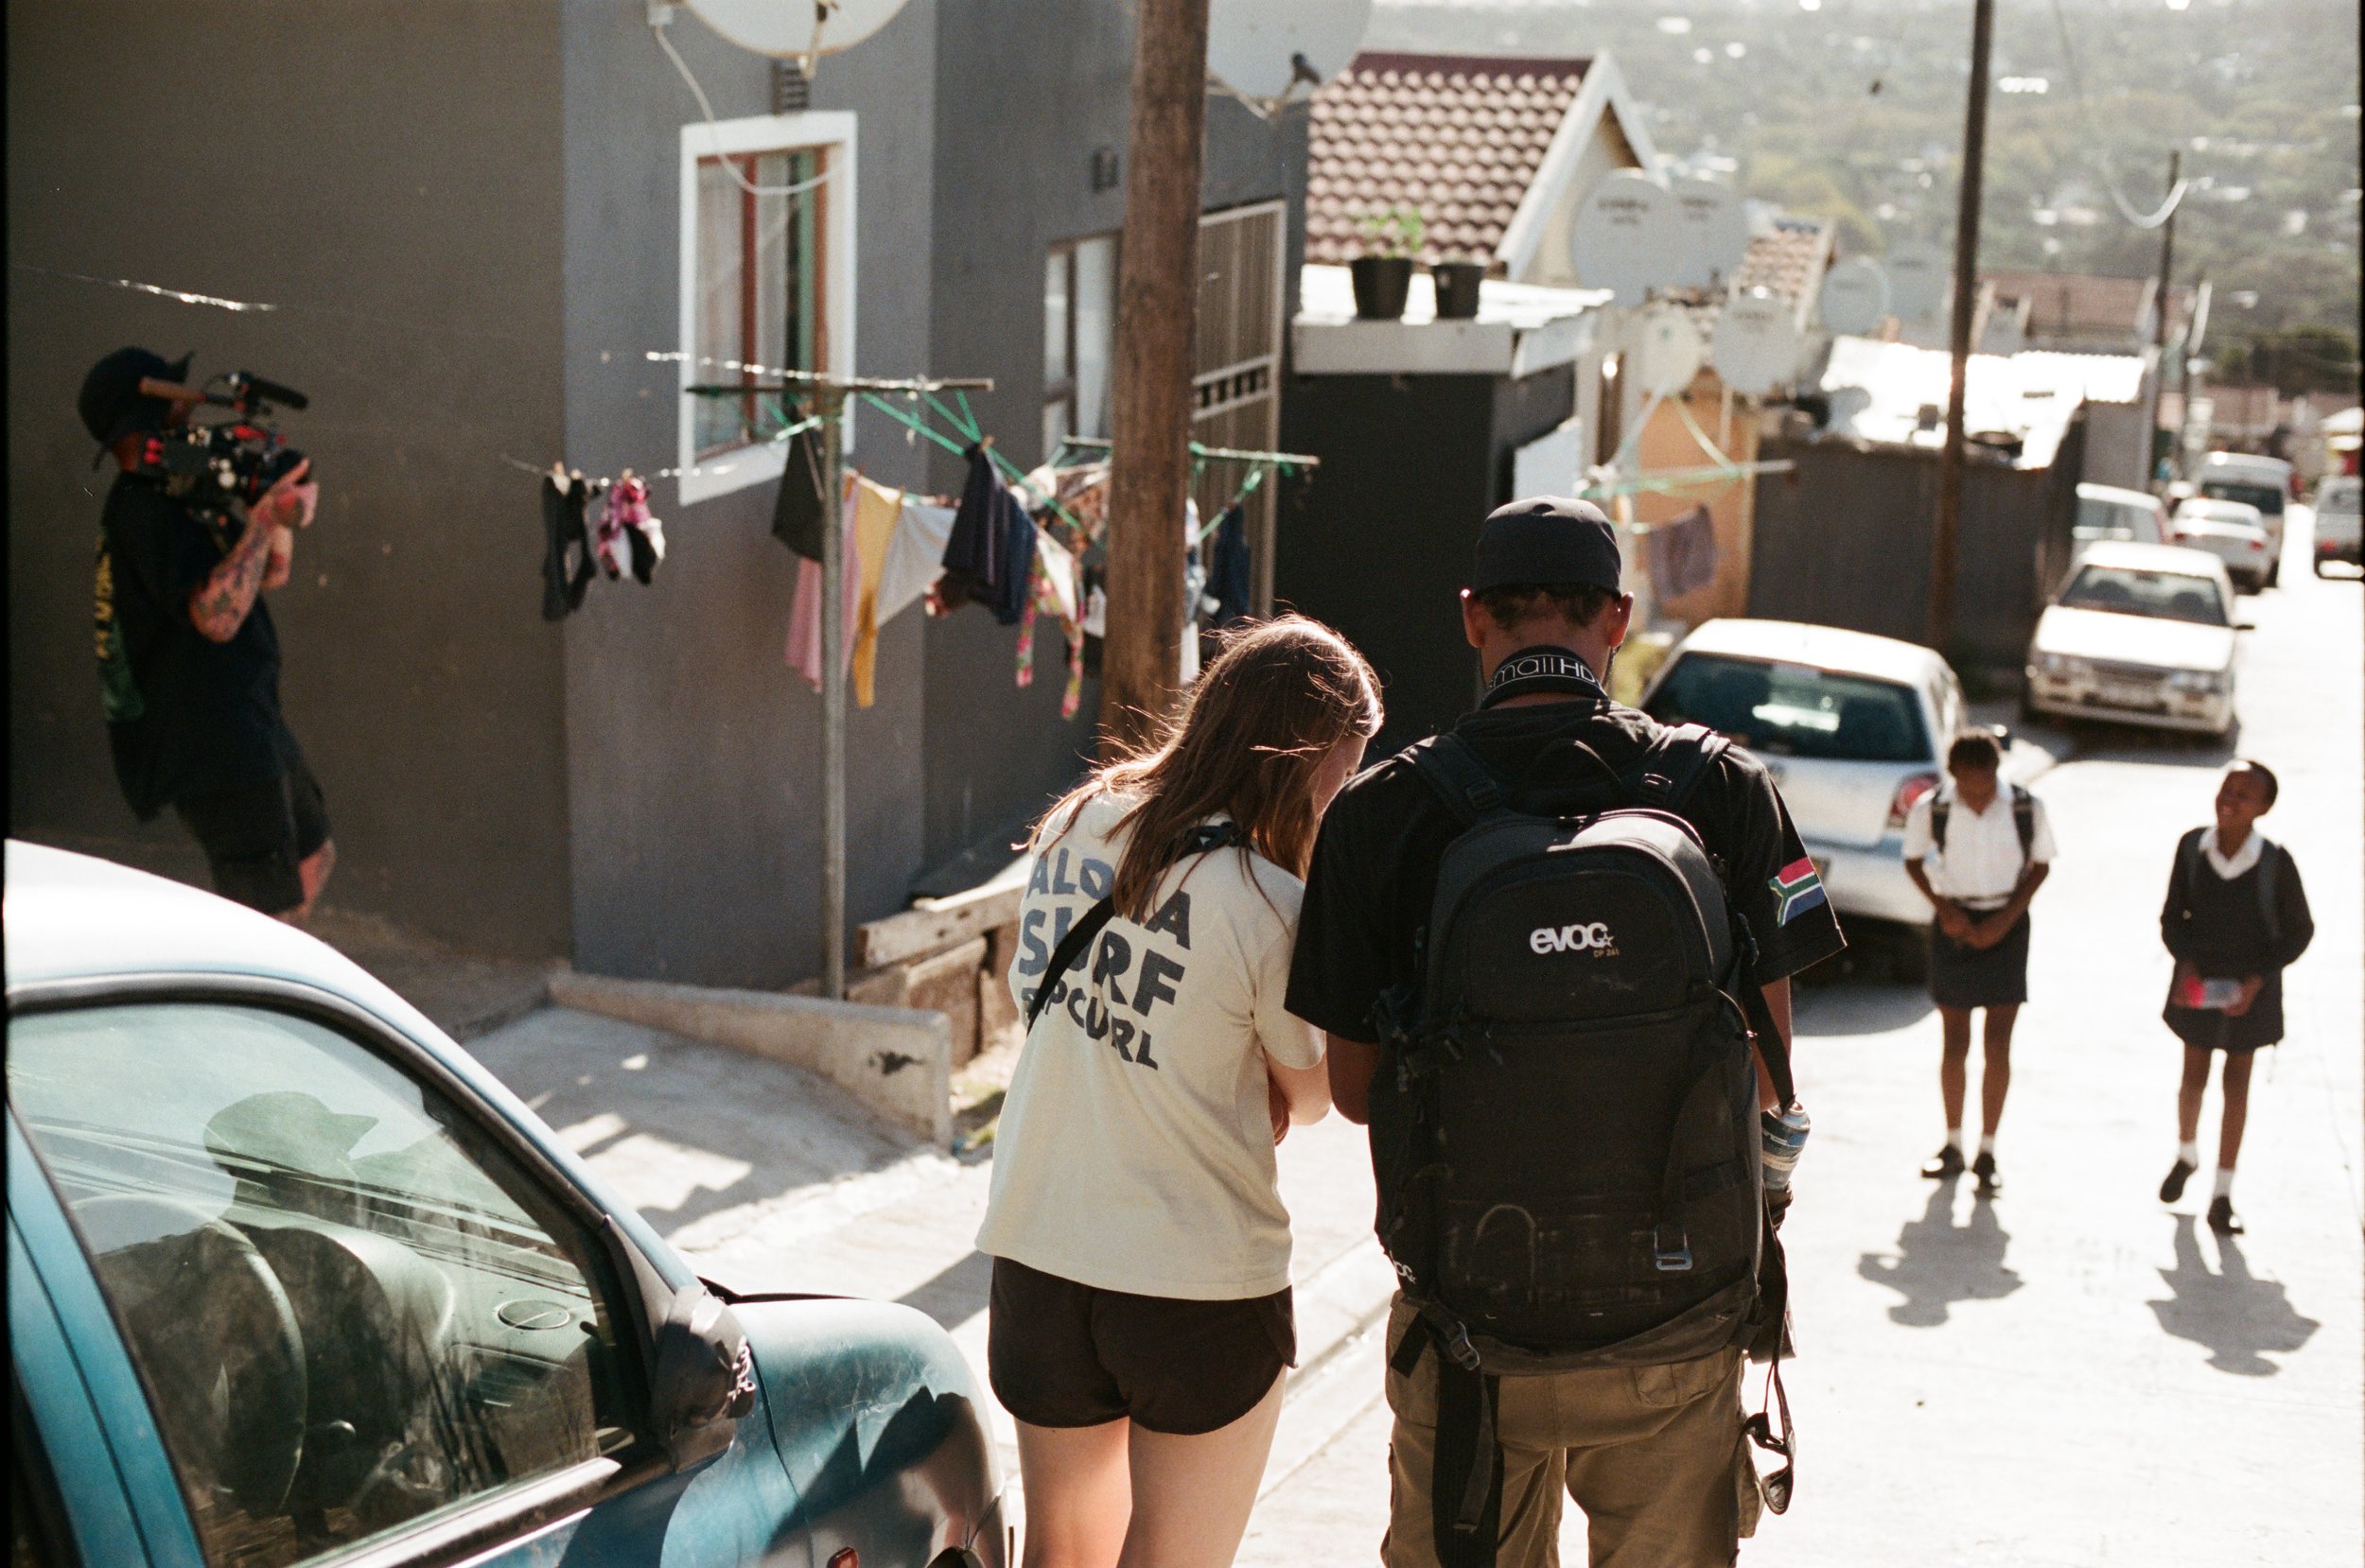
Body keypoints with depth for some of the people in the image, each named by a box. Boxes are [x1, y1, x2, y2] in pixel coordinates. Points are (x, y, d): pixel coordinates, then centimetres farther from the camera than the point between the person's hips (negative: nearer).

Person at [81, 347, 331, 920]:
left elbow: (272, 572, 16)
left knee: (312, 858, 24)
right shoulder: (144, 511, -20)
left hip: (249, 718, 10)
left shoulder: (183, 495, 11)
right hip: (212, 742, -10)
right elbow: (216, 615, -30)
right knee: (264, 908, -9)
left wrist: (279, 500, -1)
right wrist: (264, 520, -28)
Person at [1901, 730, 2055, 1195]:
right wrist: (1944, 907, -10)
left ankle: (1987, 1153, 8)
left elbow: (2040, 865, 1)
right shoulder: (1930, 809, -13)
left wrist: (2006, 918, -10)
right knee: (1954, 1042, 5)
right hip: (1955, 925, 0)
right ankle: (1953, 1146, 19)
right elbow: (1914, 860, 4)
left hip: (2006, 925, 0)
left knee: (1998, 1044, -2)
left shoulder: (2028, 809, -13)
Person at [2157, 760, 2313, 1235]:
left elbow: (2299, 930, -7)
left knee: (2237, 1084, 8)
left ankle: (2222, 1196, 18)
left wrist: (2259, 978, -17)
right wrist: (2185, 962, -16)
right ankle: (2186, 1155, 46)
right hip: (2198, 981, 2)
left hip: (2250, 986, -2)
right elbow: (2173, 915, -1)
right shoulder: (2192, 847, -13)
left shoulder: (2275, 863, -20)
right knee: (2193, 1076, 17)